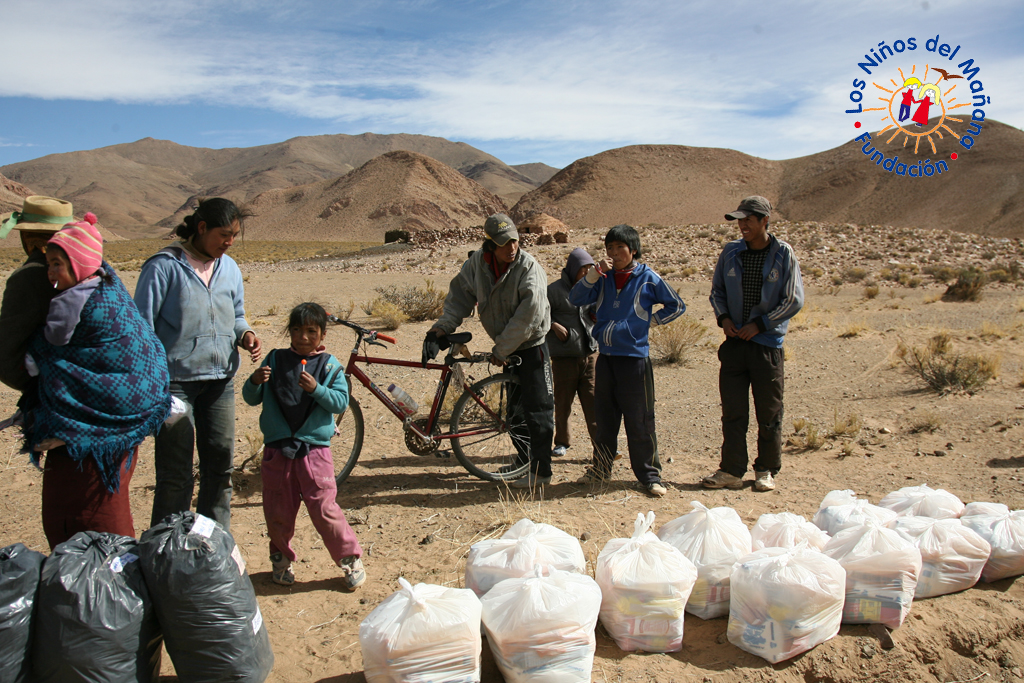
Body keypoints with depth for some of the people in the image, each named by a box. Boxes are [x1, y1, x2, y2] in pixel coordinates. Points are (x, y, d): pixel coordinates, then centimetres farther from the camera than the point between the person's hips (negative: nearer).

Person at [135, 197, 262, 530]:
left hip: (221, 380, 6)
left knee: (220, 464, 12)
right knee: (176, 474, -1)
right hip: (175, 381, -6)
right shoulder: (165, 266, -7)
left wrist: (245, 334, -2)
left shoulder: (229, 268, 10)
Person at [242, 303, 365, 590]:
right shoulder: (275, 359, 7)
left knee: (324, 509, -4)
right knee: (278, 511, 11)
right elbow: (251, 398, 8)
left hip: (315, 449, -2)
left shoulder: (330, 365, 2)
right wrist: (255, 381, -13)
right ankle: (281, 559, 33)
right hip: (277, 449, 3)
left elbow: (340, 402, -6)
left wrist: (316, 389, -22)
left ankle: (350, 560, 13)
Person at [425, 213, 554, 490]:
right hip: (505, 347, 7)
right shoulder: (477, 262, -6)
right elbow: (460, 295, 0)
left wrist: (500, 350, -21)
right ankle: (526, 458, 35)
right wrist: (439, 329, -13)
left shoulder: (529, 268, -23)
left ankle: (541, 471, 4)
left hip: (531, 346, -7)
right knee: (513, 405, 18)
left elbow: (528, 317, -26)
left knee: (537, 408, -4)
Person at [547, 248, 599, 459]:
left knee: (593, 402, 0)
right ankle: (562, 442, 24)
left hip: (589, 355, 3)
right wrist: (554, 325, -14)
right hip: (564, 357, -3)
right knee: (563, 403, 7)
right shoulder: (555, 289, -4)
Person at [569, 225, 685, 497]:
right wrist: (594, 273, -12)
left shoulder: (647, 278, -1)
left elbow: (676, 305, 5)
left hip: (634, 357, -4)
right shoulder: (604, 278, 8)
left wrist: (650, 321, -1)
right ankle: (601, 468, 27)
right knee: (604, 418, 13)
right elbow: (577, 299, -2)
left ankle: (649, 475, 11)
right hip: (605, 357, 4)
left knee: (639, 421, 0)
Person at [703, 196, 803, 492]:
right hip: (735, 342, 3)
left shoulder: (783, 254, -5)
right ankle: (731, 471, 13)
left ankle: (766, 470, 20)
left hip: (768, 344, -3)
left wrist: (759, 324, -11)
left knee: (769, 412, 6)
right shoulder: (731, 252, 5)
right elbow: (717, 290, 15)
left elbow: (793, 300, -5)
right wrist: (723, 318, -3)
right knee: (732, 411, 5)